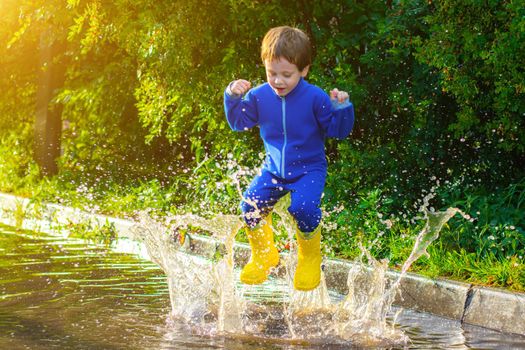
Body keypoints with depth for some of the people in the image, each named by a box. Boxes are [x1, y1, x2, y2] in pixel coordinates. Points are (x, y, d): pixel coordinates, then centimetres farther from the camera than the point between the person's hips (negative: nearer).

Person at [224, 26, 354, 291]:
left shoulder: (315, 98, -15)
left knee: (303, 207, -29)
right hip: (274, 168, 4)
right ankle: (264, 256, 12)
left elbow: (338, 130, -9)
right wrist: (233, 97, -8)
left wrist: (342, 108, -28)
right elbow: (238, 123, 8)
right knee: (251, 204, -16)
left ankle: (310, 260, 0)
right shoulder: (259, 96, -4)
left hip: (309, 169, -4)